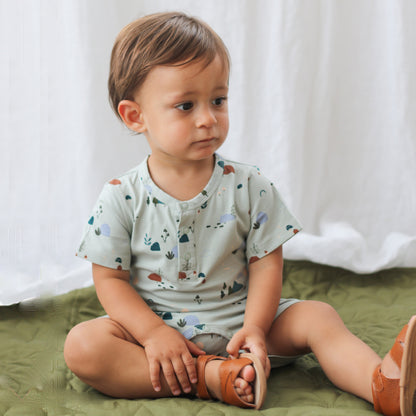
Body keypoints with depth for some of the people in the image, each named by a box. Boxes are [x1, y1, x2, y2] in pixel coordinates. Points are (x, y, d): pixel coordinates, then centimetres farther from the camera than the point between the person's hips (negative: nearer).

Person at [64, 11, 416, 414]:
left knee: (317, 316, -19)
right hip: (155, 325, -1)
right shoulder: (121, 198, -8)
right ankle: (210, 376, -34)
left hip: (238, 321, 1)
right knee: (81, 344, -27)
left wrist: (255, 327, -19)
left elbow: (266, 263, -3)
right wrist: (153, 334, -19)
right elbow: (110, 279, -5)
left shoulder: (249, 187, -5)